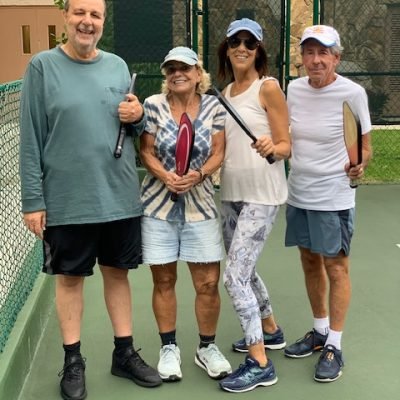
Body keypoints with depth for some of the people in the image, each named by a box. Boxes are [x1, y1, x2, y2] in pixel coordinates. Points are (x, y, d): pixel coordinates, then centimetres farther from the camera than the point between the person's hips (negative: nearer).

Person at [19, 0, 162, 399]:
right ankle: (73, 361, 23)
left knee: (117, 273, 13)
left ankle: (124, 353, 27)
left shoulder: (117, 66, 7)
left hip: (120, 196, 4)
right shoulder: (42, 66, -4)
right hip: (67, 201, -3)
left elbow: (136, 127, 17)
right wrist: (33, 200, -10)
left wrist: (139, 117, -6)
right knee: (70, 277, 8)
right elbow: (31, 139, -7)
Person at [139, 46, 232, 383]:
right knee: (163, 280, 8)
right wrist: (166, 176, -20)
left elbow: (218, 152, -1)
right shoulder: (153, 105, -2)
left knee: (208, 282, 2)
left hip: (200, 204, 1)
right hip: (158, 204, 0)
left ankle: (207, 348, 23)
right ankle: (169, 348, 26)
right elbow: (146, 152, -2)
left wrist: (199, 174, -20)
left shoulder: (214, 106, 1)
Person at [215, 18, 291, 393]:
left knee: (234, 276, -12)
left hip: (262, 194, -8)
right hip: (230, 193, 8)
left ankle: (260, 363, -1)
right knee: (243, 270, 18)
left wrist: (271, 149, -31)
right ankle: (270, 330, 40)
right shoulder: (225, 93, 12)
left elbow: (286, 146, -11)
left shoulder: (268, 87, -8)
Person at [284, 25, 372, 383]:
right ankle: (320, 331, 33)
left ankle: (334, 346, 15)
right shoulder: (294, 89, 1)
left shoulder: (352, 93, -13)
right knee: (310, 263, 15)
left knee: (335, 267, 2)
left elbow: (365, 146, -8)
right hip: (298, 193, 5)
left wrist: (359, 165, -26)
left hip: (333, 196, -5)